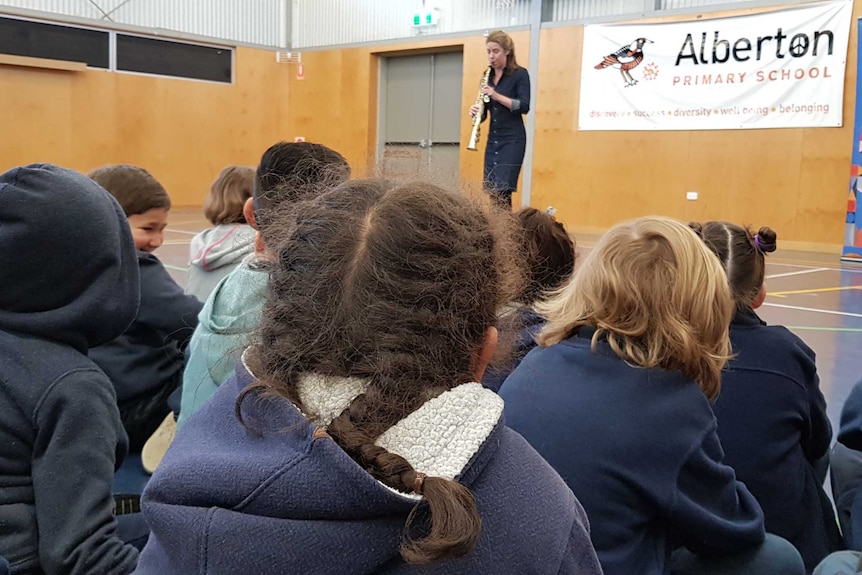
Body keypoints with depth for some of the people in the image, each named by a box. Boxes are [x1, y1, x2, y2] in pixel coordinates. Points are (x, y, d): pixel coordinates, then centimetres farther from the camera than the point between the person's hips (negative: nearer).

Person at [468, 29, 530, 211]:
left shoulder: (520, 74, -5)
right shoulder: (487, 76, 11)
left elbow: (524, 106, -15)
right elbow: (485, 113, 13)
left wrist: (497, 96, -25)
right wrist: (476, 112, -11)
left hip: (512, 139, -6)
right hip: (493, 139, 6)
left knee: (502, 190, -14)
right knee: (492, 191, 4)